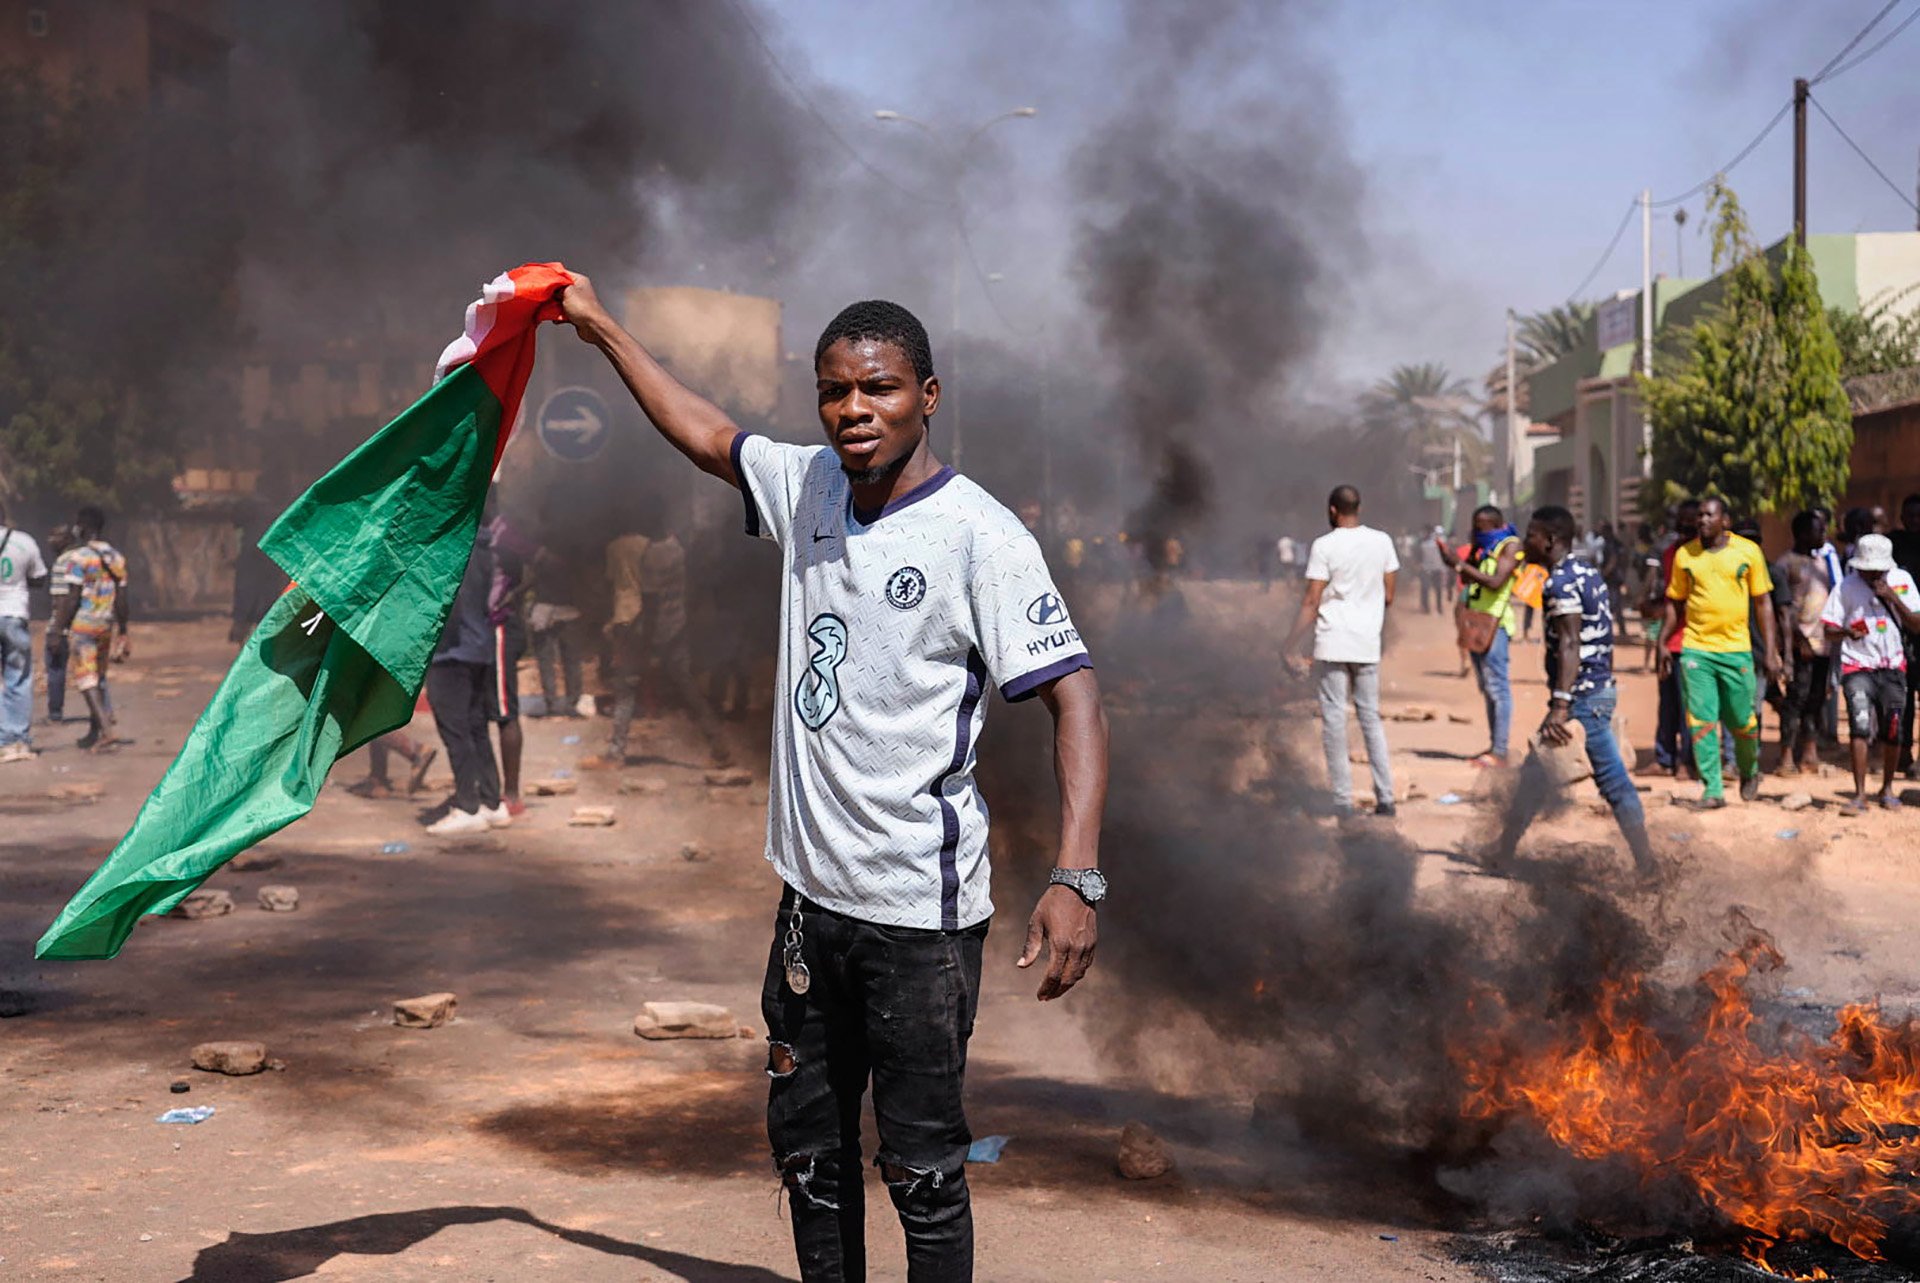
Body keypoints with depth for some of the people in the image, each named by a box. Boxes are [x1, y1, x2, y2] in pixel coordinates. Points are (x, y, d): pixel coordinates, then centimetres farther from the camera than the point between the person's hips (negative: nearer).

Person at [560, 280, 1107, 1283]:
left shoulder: (978, 534, -15)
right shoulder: (807, 487, 6)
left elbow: (1073, 694, -21)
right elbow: (706, 435, 26)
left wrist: (1075, 877, -31)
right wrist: (603, 330, 31)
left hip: (920, 909, -7)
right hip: (813, 892, 7)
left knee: (921, 1164, -1)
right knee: (807, 1144, 18)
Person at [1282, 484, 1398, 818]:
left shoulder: (1324, 546, -8)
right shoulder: (1382, 541, 4)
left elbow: (1311, 602, -9)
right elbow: (1388, 596, 7)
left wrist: (1291, 643, -3)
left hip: (1332, 643, -4)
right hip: (1368, 644, 4)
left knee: (1334, 718, 1)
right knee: (1370, 716, 12)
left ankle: (1342, 800, 0)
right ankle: (1385, 797, 9)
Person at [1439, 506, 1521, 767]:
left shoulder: (1510, 546, -8)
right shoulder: (1485, 547, 17)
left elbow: (1496, 582, -20)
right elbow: (1467, 579, 21)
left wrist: (1461, 565, -19)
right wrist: (1451, 559, 6)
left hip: (1495, 623, -9)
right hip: (1477, 622, 9)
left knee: (1497, 687, -10)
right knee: (1487, 688, 11)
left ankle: (1500, 752, -12)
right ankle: (1493, 746, 16)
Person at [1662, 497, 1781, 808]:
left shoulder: (1748, 552, 1)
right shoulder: (1685, 555, 5)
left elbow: (1763, 602, 4)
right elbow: (1674, 602, 14)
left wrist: (1770, 651, 0)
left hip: (1736, 648, -1)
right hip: (1695, 649, 1)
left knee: (1742, 721, 5)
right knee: (1701, 721, -4)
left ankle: (1749, 771, 33)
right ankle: (1713, 791, 1)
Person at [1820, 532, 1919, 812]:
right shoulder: (1846, 586, -3)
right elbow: (1830, 628, -2)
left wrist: (1893, 598, -14)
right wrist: (1847, 633, -24)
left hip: (1892, 668, 2)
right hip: (1858, 666, -2)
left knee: (1892, 731, 5)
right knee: (1860, 726, -17)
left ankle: (1887, 789, 25)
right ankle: (1859, 794, -14)